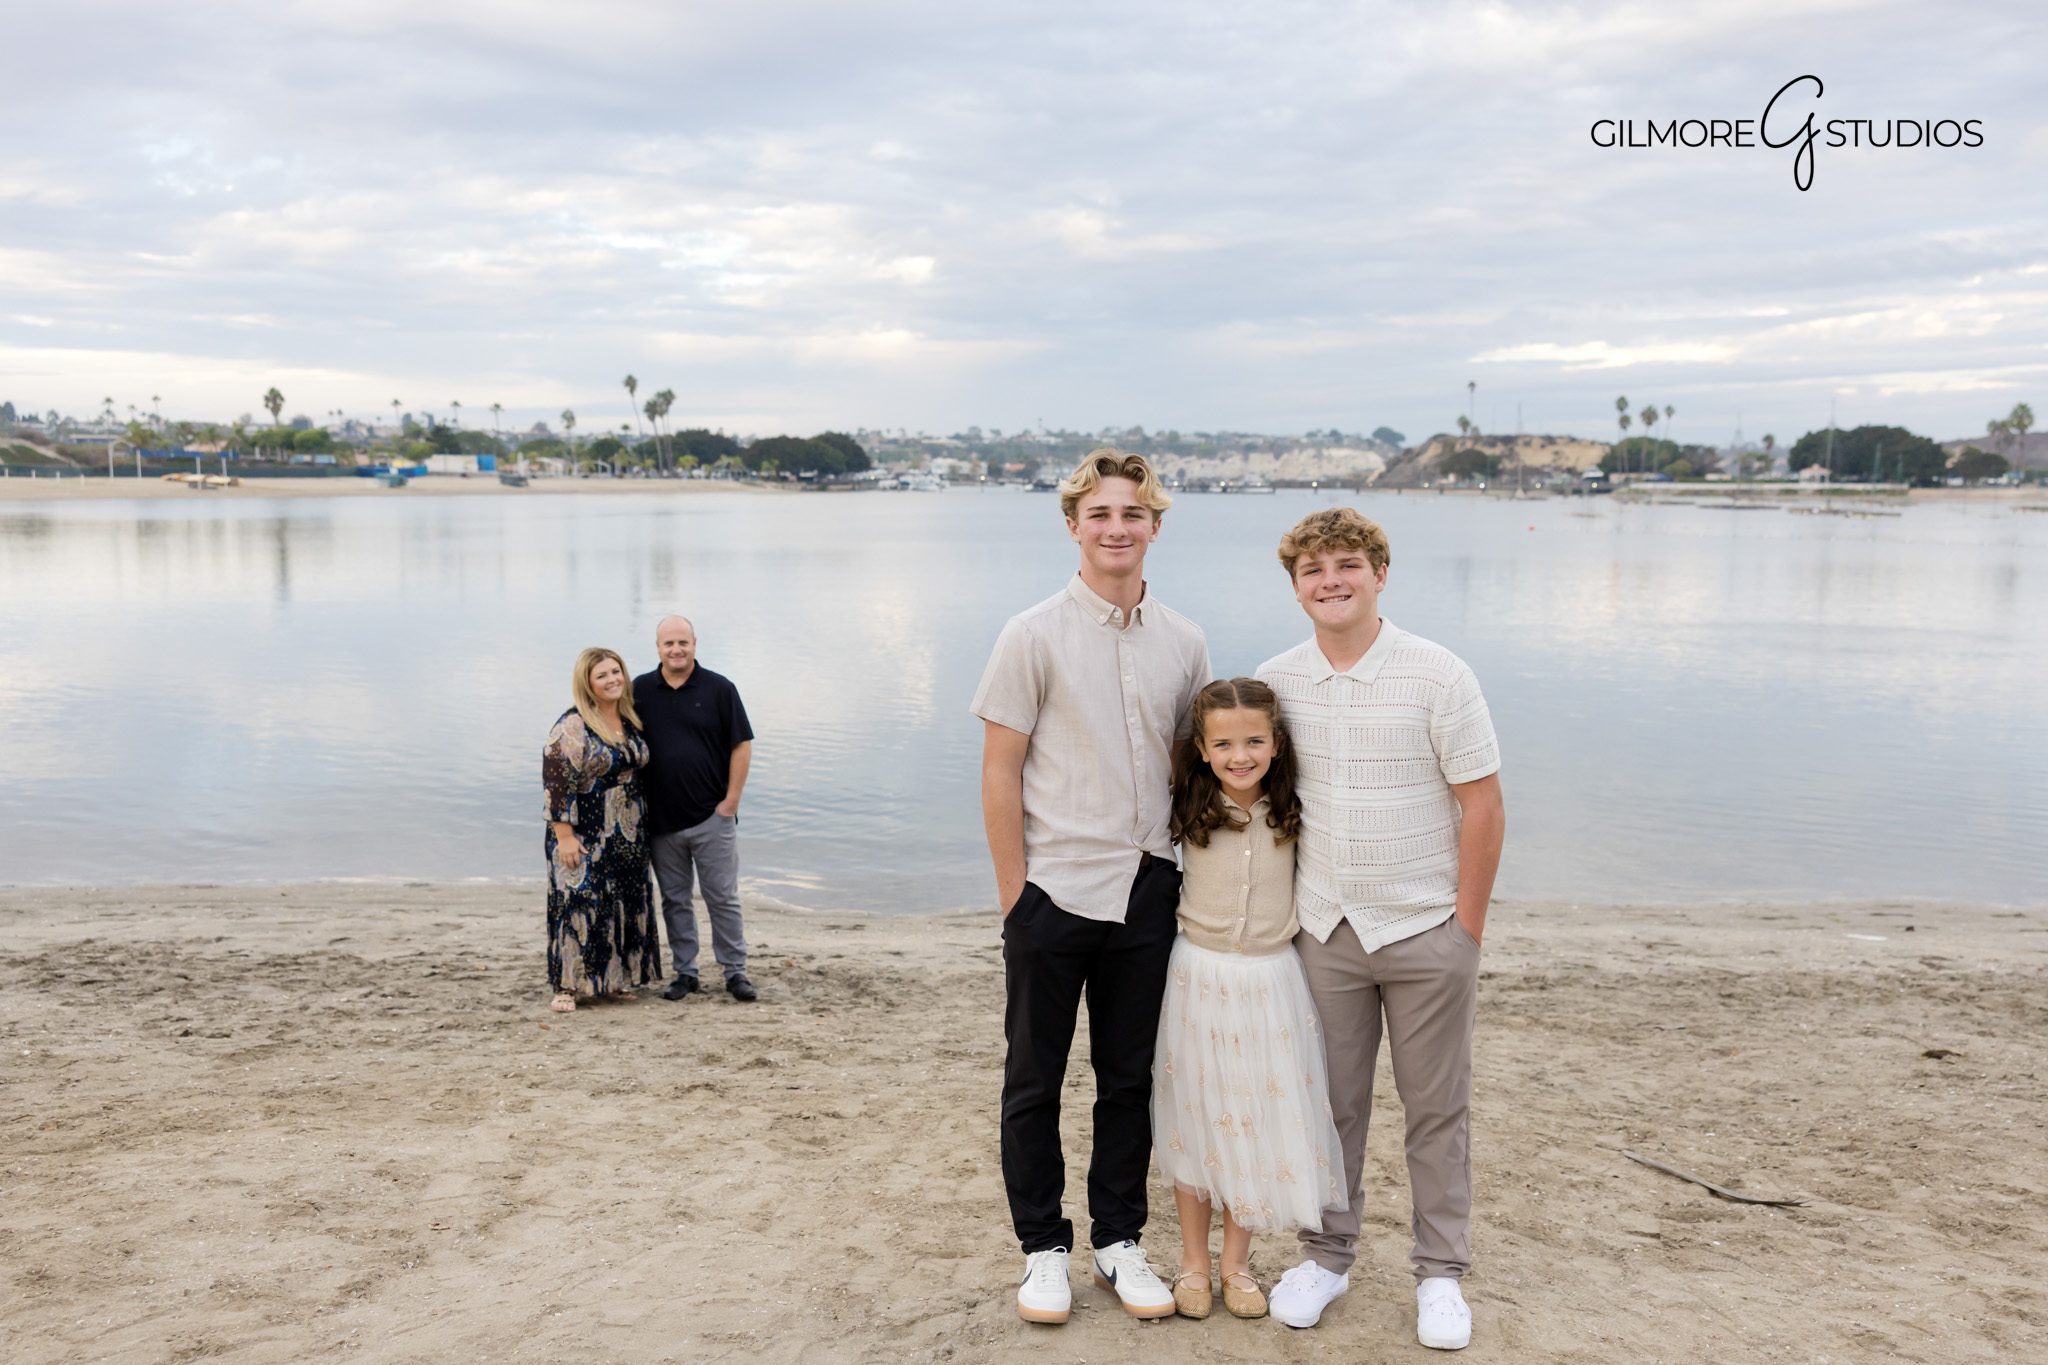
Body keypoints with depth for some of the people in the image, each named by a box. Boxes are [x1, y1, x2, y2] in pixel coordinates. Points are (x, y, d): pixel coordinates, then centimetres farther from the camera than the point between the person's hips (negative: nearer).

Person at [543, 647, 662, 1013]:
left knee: (624, 906, 10)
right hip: (585, 837, -7)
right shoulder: (573, 726, -14)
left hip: (628, 836, 7)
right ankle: (570, 985, 4)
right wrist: (564, 836, -19)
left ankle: (614, 979, 21)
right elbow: (555, 782, -16)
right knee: (580, 903, -6)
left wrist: (640, 824, 16)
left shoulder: (630, 720, 8)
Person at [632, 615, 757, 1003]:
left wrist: (731, 800, -7)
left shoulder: (719, 688, -3)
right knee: (674, 900, 10)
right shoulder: (640, 691, 4)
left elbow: (741, 745, -2)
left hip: (712, 816, -2)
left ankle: (735, 973, 11)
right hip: (661, 819, 3)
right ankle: (685, 973, 20)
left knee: (723, 898, 2)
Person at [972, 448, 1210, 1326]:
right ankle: (1043, 1249, 24)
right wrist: (1015, 897, -8)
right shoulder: (1035, 636, -6)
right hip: (1055, 890, -3)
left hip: (1146, 892, 4)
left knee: (1130, 1079, 13)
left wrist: (1191, 876, 8)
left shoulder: (1183, 644, 6)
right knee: (1034, 1081, 9)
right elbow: (999, 773, -6)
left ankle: (1120, 1243, 28)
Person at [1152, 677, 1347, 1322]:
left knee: (1259, 1119, 9)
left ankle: (1236, 1260, 26)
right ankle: (1194, 1260, 24)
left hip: (1272, 980, 1)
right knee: (1196, 1117, 9)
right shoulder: (1187, 812, -8)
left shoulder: (1293, 815, -5)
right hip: (1199, 977, -1)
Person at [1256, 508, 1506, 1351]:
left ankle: (1441, 1273, 23)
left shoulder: (1437, 675, -11)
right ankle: (1326, 1257, 28)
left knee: (1437, 1108, 8)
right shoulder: (1275, 681, -1)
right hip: (1325, 931, 3)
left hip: (1427, 932, -2)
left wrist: (1467, 924, -8)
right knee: (1330, 1101, 12)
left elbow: (1482, 806, -8)